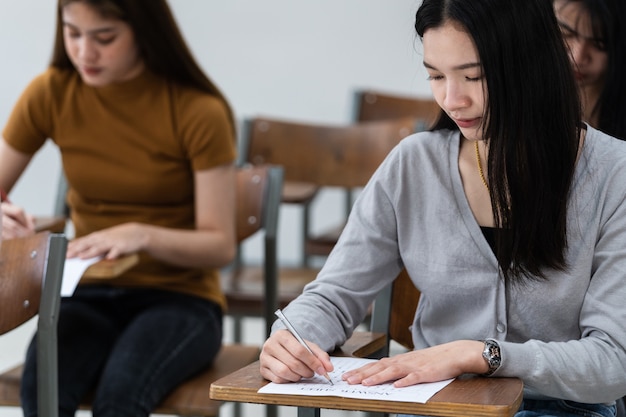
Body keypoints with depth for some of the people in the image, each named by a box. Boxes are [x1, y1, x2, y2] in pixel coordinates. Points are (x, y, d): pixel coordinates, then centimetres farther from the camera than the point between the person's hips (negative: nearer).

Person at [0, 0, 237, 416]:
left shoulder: (199, 112, -11)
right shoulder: (51, 94, -2)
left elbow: (220, 246, -9)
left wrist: (141, 235, -28)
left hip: (179, 297, -2)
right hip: (87, 295, 3)